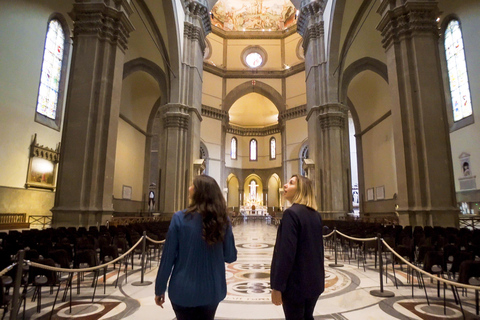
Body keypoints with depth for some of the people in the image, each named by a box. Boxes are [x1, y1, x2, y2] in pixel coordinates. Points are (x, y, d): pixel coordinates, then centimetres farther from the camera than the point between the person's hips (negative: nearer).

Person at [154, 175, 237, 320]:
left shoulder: (180, 218, -16)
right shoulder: (223, 220, -8)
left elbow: (168, 257, -10)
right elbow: (231, 257, 1)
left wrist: (160, 289, 2)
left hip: (183, 290, -3)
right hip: (211, 291, 3)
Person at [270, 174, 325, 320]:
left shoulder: (291, 213, -19)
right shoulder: (316, 215, 6)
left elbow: (286, 253, -23)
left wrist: (277, 286, -18)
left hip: (296, 282, -8)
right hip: (313, 280, 8)